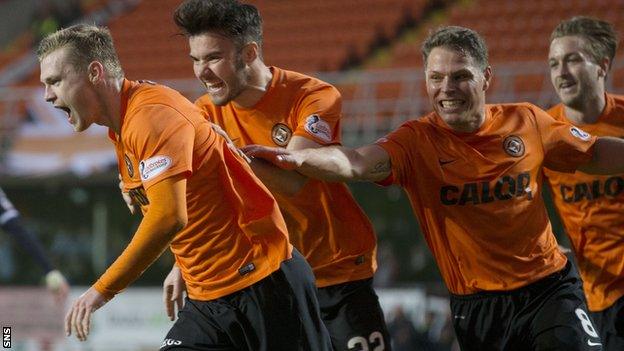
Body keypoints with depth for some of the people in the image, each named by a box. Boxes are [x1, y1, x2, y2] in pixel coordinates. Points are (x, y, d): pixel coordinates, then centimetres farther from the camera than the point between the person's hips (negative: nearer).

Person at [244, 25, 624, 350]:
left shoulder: (527, 121, -2)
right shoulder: (418, 141, -10)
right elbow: (358, 163, -28)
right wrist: (296, 157, -46)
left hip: (550, 286, 1)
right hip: (477, 304, -1)